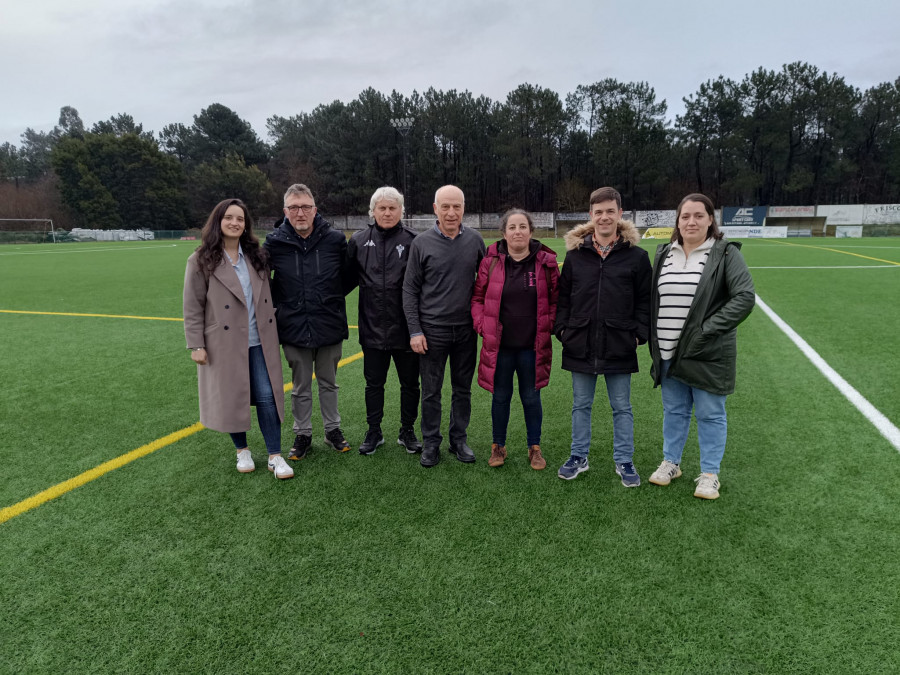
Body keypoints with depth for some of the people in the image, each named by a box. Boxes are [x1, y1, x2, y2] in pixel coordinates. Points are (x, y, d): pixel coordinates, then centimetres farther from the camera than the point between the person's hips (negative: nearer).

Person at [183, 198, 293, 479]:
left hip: (259, 342, 3)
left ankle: (275, 456, 10)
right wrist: (196, 345, -8)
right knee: (232, 398, 7)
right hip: (224, 344, -3)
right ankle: (242, 450, 28)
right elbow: (193, 307, -4)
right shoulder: (202, 261, -4)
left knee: (267, 396, 0)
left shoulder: (256, 256, 8)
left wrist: (270, 329, 12)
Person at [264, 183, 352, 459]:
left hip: (330, 327, 0)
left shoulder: (335, 240, -6)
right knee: (300, 387, 14)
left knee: (328, 383, 16)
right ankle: (302, 434, 30)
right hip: (294, 329, 0)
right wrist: (279, 303, 1)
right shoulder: (275, 243, -6)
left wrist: (329, 299, 4)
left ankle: (333, 429, 33)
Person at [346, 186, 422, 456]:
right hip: (372, 327, 2)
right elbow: (349, 277, 13)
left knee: (410, 383, 11)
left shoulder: (413, 241, -4)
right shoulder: (359, 241, 3)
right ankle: (374, 432, 30)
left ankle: (407, 432, 29)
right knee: (373, 383, 13)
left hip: (405, 328, -1)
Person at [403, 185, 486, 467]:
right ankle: (431, 443, 22)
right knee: (431, 391, 7)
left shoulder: (475, 240, 2)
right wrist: (415, 331, -6)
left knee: (463, 389, 12)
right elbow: (410, 290, -1)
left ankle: (459, 439, 28)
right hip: (432, 330, -2)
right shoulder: (422, 243, -4)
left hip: (466, 329, 2)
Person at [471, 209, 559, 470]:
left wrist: (548, 326, -3)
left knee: (531, 397, 11)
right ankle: (498, 446, 29)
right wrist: (482, 326, -5)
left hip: (533, 346, 0)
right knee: (500, 397, 12)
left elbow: (556, 299, 7)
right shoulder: (491, 261, -2)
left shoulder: (545, 262, -1)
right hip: (499, 345, 0)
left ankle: (534, 448, 28)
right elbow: (478, 297, 6)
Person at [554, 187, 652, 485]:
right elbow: (563, 296, 9)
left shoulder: (636, 255, -1)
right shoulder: (575, 253, 4)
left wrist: (639, 334, -6)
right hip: (580, 345, 2)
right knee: (581, 405, 14)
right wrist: (562, 328, 0)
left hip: (619, 347, -1)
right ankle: (579, 457, 28)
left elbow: (645, 300, 2)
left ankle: (624, 460, 26)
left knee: (621, 407, 11)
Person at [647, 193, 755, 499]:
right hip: (668, 353, 4)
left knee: (710, 414, 7)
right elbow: (653, 299, 15)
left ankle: (710, 474, 21)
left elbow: (745, 297, -14)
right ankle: (670, 462, 33)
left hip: (708, 354, -4)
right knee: (673, 411, 17)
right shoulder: (664, 254, 8)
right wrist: (654, 341, 7)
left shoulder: (725, 253, -6)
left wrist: (708, 329, -18)